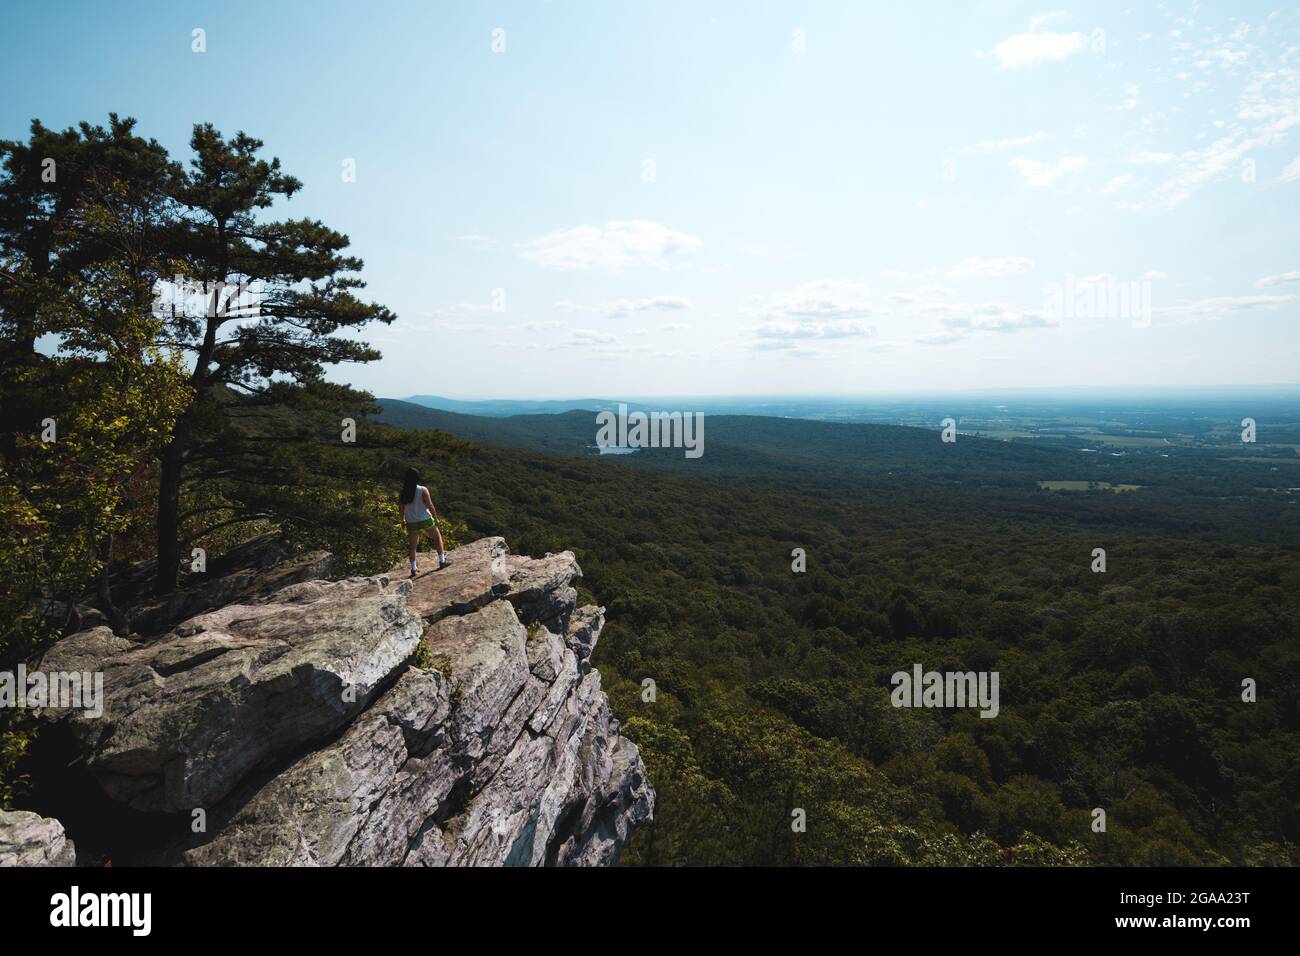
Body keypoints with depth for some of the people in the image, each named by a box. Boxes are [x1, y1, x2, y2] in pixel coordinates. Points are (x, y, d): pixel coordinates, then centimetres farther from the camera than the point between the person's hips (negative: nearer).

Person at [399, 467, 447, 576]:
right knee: (438, 536, 19)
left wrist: (403, 522, 16)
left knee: (413, 546, 15)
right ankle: (442, 561, 16)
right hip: (426, 520, -3)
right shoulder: (423, 490, -13)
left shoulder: (403, 492, -3)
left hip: (411, 523, 3)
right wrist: (436, 518, 1)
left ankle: (413, 569, 14)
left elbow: (402, 509, 4)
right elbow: (430, 506, -11)